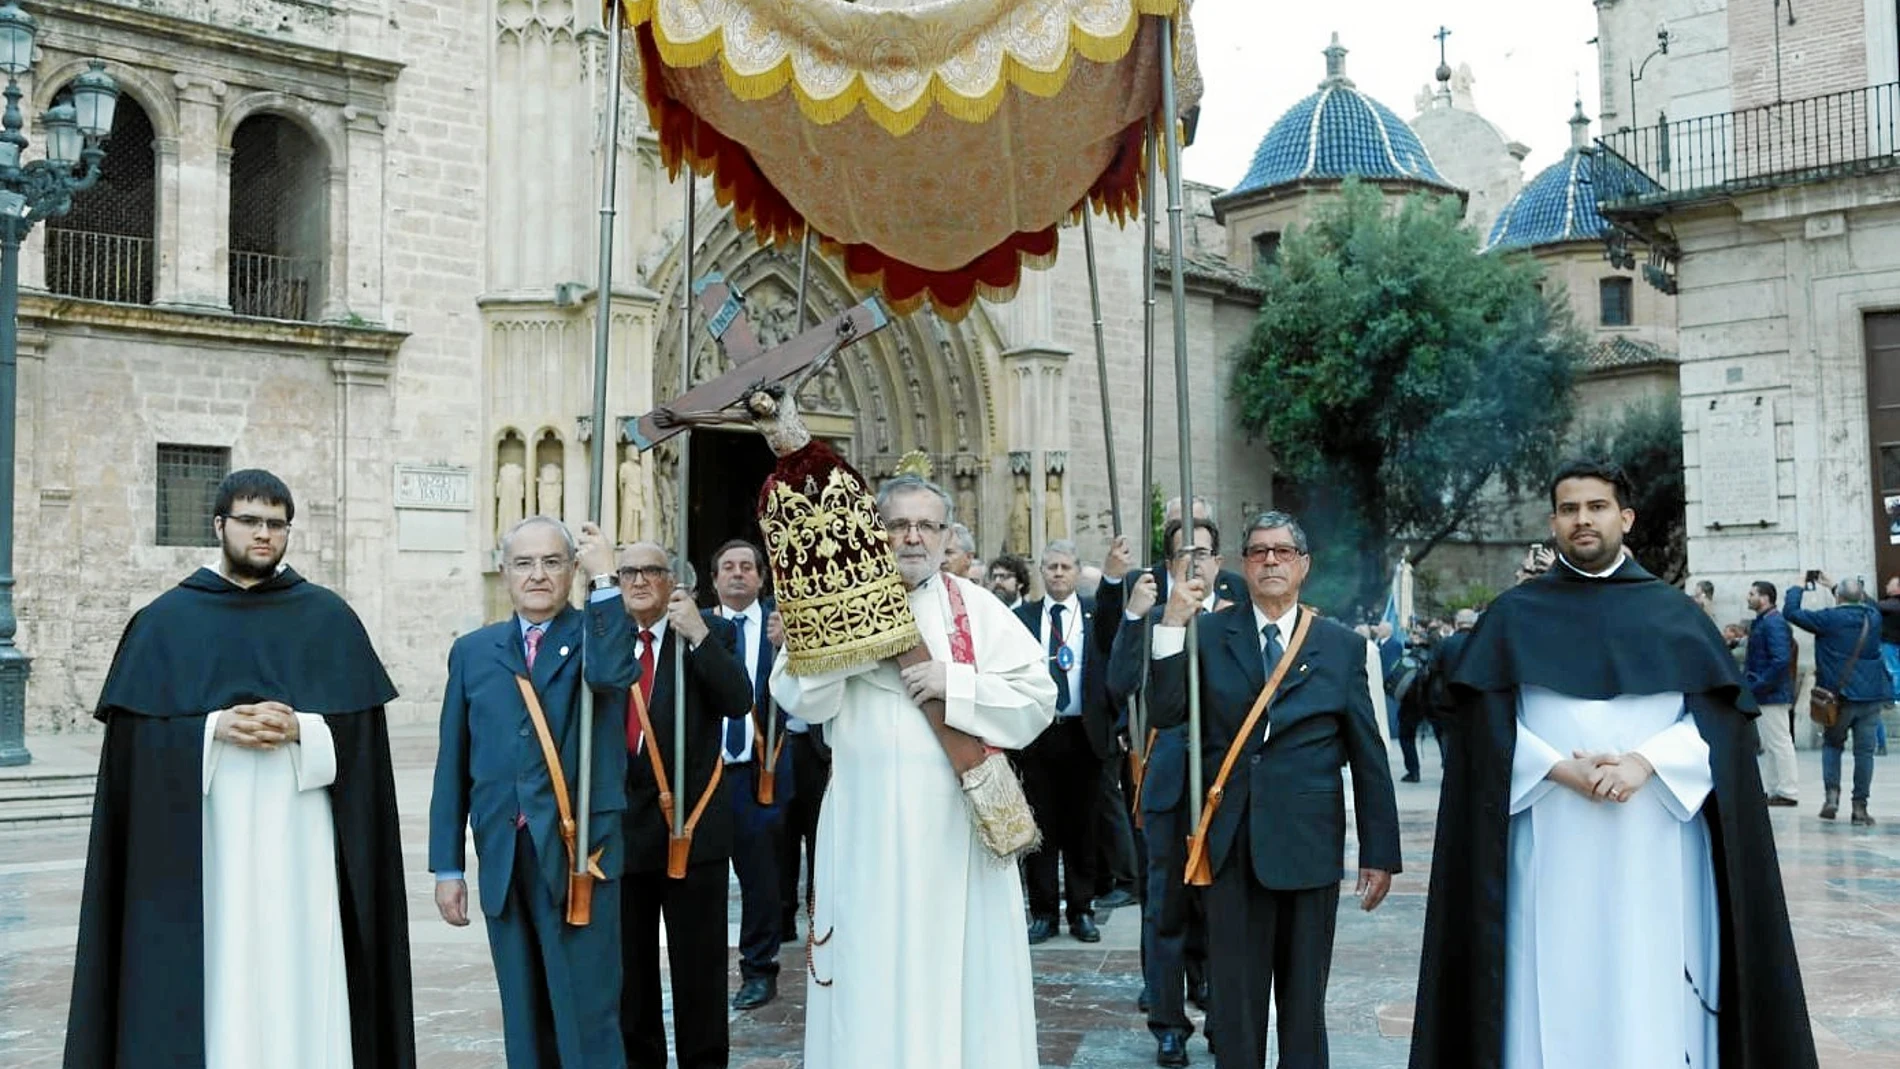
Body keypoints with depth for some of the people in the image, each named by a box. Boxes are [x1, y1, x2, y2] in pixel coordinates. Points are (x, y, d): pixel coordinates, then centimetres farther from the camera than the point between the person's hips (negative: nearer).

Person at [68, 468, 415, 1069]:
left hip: (298, 837, 0)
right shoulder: (167, 620, 6)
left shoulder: (328, 619, 6)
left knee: (298, 975, 0)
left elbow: (360, 726, 2)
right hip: (201, 840, 0)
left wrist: (299, 729, -15)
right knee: (209, 983, 0)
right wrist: (215, 729, -15)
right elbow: (137, 732, 0)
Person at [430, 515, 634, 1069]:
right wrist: (448, 865, 7)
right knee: (524, 1022, 13)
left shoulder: (597, 632, 2)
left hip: (579, 855, -4)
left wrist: (603, 580, -20)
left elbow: (611, 674, -24)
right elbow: (453, 764, 10)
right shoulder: (472, 651, 11)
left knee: (588, 1020, -2)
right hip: (503, 858, 4)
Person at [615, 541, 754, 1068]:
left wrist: (699, 636, -23)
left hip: (692, 821, -3)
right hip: (621, 822, 3)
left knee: (699, 962, 7)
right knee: (628, 961, 14)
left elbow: (738, 702, -17)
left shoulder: (711, 633, -2)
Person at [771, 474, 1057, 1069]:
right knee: (872, 977, 5)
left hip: (958, 825, 0)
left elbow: (1039, 698, -2)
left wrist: (955, 683, -13)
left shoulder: (977, 609, 5)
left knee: (959, 970, 5)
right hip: (868, 827, 0)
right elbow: (797, 698, -7)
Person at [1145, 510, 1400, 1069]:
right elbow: (1164, 713, -8)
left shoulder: (1342, 645, 3)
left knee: (1305, 999, 12)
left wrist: (1380, 852, 1)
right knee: (1235, 1001, 9)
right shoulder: (1209, 634, 2)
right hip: (1232, 845, 0)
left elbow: (1368, 755, 3)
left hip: (1310, 846, 0)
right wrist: (1172, 624, -17)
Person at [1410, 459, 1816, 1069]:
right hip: (1553, 847, -1)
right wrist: (1561, 769, -15)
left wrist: (1645, 762, -15)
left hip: (1654, 847, 1)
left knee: (1654, 995, 2)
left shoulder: (1675, 614, 9)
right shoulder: (1514, 617, 7)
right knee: (1557, 993, 0)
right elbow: (1484, 723, -1)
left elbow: (1721, 715, 1)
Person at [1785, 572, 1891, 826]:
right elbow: (1864, 604, 29)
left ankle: (1831, 794, -1)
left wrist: (1796, 588, 12)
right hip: (1872, 694, 3)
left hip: (1840, 694, -3)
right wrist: (1834, 585, 36)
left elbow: (1790, 612, -5)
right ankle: (1860, 807, 5)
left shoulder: (1829, 619, -10)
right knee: (1865, 750, 4)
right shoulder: (1873, 617, 5)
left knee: (1832, 744, 15)